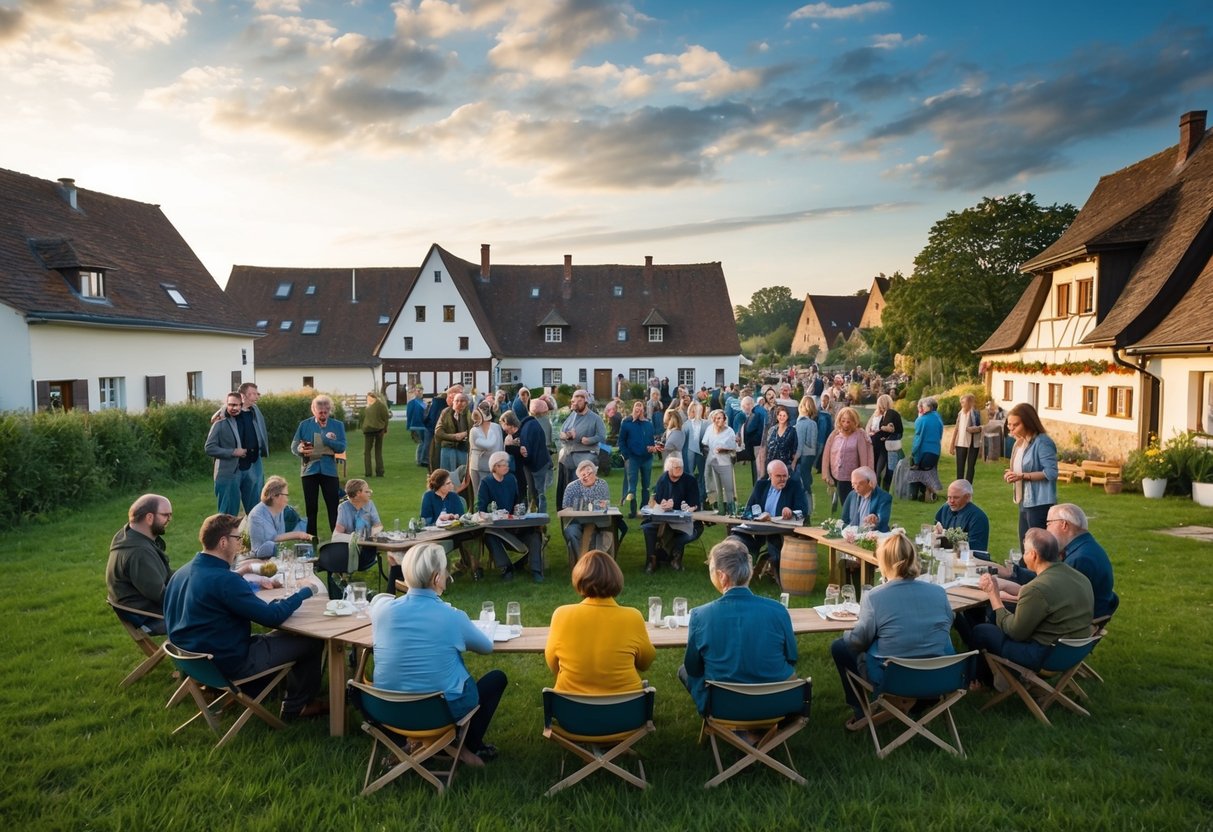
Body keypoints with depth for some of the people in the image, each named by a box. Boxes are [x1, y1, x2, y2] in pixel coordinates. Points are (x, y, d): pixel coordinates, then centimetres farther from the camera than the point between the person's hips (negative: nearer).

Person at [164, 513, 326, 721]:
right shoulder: (224, 580, -27)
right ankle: (295, 706, 18)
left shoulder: (181, 573, 0)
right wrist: (304, 592, -11)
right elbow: (273, 616, -25)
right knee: (312, 640, 1)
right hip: (230, 663, -9)